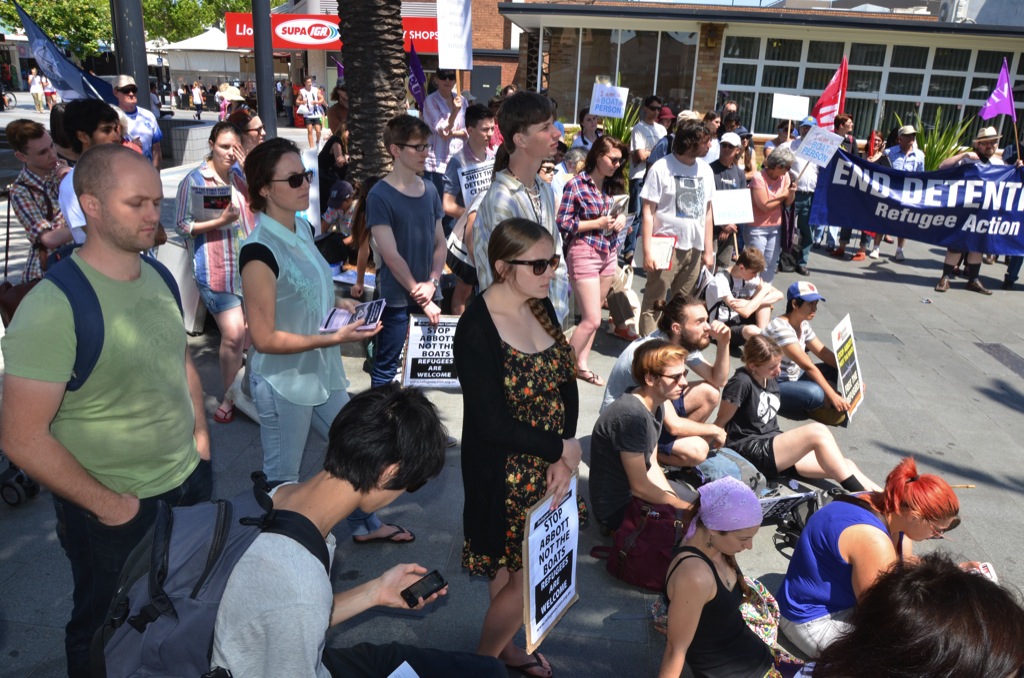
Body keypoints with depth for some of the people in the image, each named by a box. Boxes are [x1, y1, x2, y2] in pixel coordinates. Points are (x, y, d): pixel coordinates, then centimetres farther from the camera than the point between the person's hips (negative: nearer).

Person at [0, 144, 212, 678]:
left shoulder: (159, 277, -1)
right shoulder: (52, 307, -24)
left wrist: (200, 437, 6)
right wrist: (109, 505, -17)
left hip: (190, 482, 6)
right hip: (113, 513, -6)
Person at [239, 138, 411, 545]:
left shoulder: (302, 227, 1)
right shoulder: (260, 252, -23)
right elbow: (264, 338, -22)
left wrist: (338, 305, -1)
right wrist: (334, 338, -25)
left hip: (322, 371, 8)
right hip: (283, 382, -8)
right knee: (282, 479, 11)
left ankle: (365, 525, 44)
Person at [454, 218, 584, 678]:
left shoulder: (540, 306, -2)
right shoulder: (475, 329, -23)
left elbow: (566, 383, 0)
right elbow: (492, 423, -23)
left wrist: (562, 459, -11)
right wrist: (562, 448, -14)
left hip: (549, 464, 6)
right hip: (506, 476, -6)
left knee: (513, 567, 22)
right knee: (525, 578, 6)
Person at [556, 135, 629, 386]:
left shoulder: (613, 184, 8)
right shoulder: (576, 185, -11)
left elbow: (621, 211, 21)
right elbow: (563, 223, -13)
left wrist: (622, 218, -2)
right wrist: (597, 223, -16)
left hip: (609, 253, 7)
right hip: (584, 252, -7)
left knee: (592, 316, 12)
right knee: (592, 319, -8)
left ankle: (581, 365, 23)